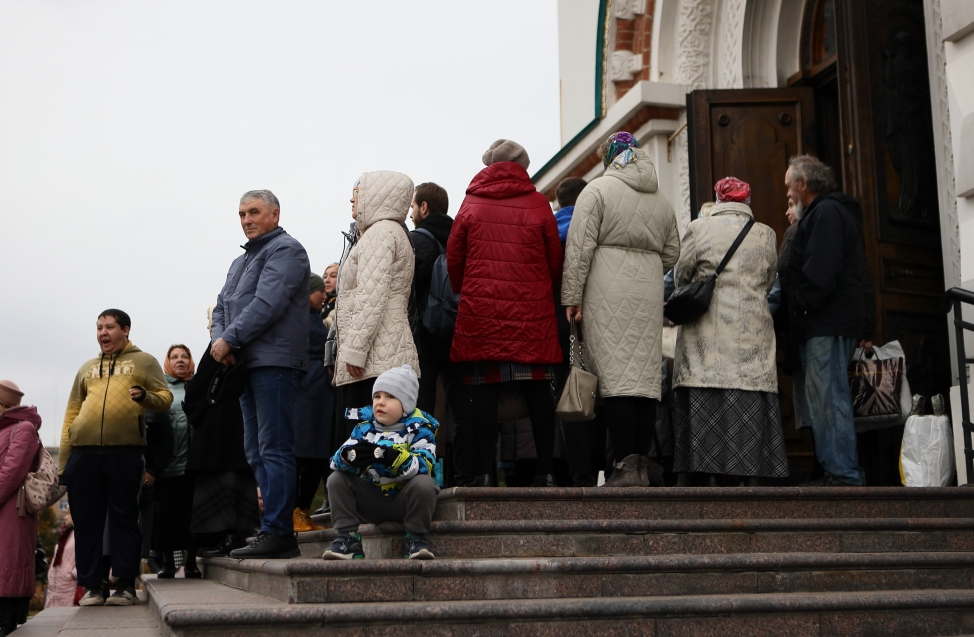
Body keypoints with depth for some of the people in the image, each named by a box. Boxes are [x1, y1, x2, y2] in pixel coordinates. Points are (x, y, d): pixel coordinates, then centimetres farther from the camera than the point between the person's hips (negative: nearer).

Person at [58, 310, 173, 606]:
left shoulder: (144, 362, 12)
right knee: (87, 521, 4)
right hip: (83, 453, 4)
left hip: (125, 452, -4)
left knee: (124, 519, -1)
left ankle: (126, 585, 3)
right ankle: (91, 586, 10)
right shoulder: (87, 368, 22)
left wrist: (146, 396, -21)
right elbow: (71, 413, 17)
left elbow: (165, 397, 3)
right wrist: (63, 459, 9)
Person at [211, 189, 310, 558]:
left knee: (274, 450, -11)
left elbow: (267, 304, -16)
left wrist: (229, 339, -13)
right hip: (247, 364, 10)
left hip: (274, 361, -10)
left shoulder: (285, 250, -4)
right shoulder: (241, 261, 26)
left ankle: (277, 532, -10)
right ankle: (275, 531, 14)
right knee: (257, 453, 10)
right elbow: (222, 307, 21)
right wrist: (219, 340, 1)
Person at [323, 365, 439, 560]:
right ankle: (348, 538, -7)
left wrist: (393, 457, -43)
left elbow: (424, 466, -26)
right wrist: (348, 456, -34)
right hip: (370, 501, 4)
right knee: (336, 479, -11)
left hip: (403, 501, -4)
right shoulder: (365, 427, 2)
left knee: (423, 483, -31)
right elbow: (335, 461, -9)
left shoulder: (419, 428, -9)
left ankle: (417, 539, -11)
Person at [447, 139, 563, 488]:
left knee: (484, 388, 2)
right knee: (537, 388, 5)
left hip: (481, 307, 0)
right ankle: (545, 469, 6)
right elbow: (555, 260, 6)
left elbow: (454, 257, 8)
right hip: (532, 311, 0)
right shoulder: (538, 204, 3)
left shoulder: (471, 204, 5)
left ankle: (485, 471, 0)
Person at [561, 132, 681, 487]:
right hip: (649, 293, 5)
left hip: (609, 292, -5)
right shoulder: (662, 201, 17)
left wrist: (572, 295, -7)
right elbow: (671, 254, 18)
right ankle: (641, 465, 6)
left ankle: (625, 465, -11)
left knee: (615, 374, -7)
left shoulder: (597, 190, 0)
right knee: (646, 375, 5)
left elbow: (580, 246, -7)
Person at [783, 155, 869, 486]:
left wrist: (801, 307, -13)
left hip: (828, 323, -11)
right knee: (823, 399, 10)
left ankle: (843, 474, -10)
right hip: (823, 323, 11)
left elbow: (819, 272, -21)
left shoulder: (826, 212, -9)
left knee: (827, 398, -11)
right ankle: (837, 471, 12)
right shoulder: (825, 212, 24)